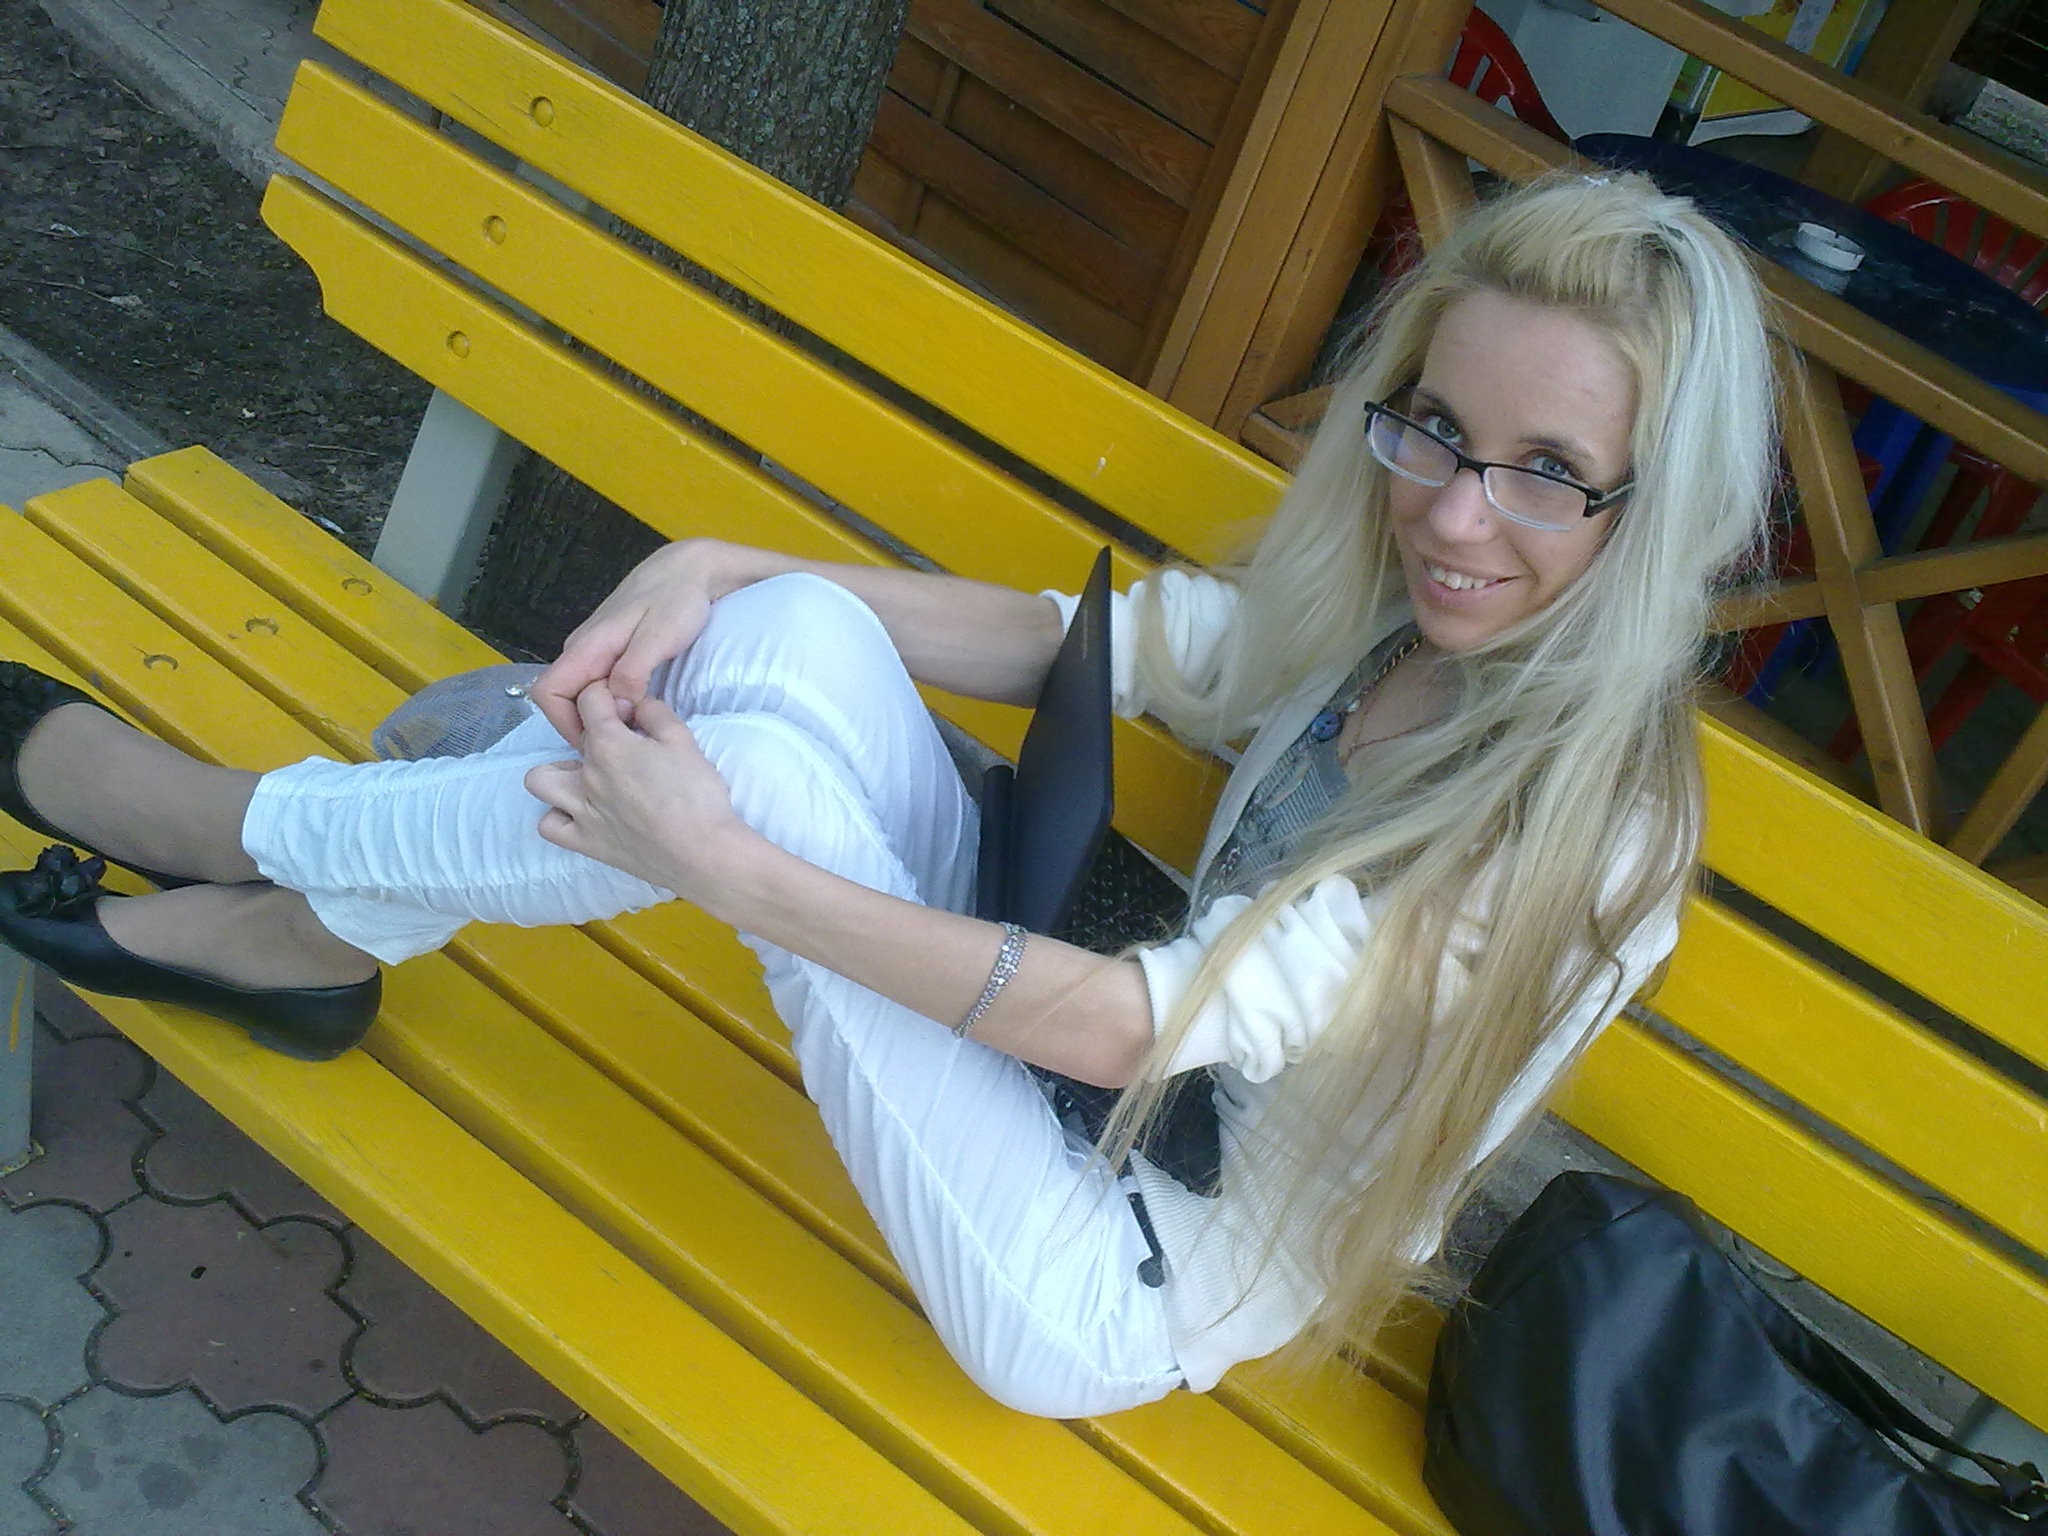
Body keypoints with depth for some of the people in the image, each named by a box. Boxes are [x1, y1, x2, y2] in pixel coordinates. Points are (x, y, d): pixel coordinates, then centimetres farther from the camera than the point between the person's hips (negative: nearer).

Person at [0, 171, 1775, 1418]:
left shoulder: (1593, 834, -24)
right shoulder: (1367, 602, -3)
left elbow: (1126, 1023, -27)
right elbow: (1047, 635, 0)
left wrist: (723, 861, -25)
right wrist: (714, 570, -14)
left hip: (1105, 1301, -6)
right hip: (1066, 1070, 6)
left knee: (765, 768, -25)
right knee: (796, 635, -16)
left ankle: (248, 826, -1)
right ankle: (298, 934, -2)